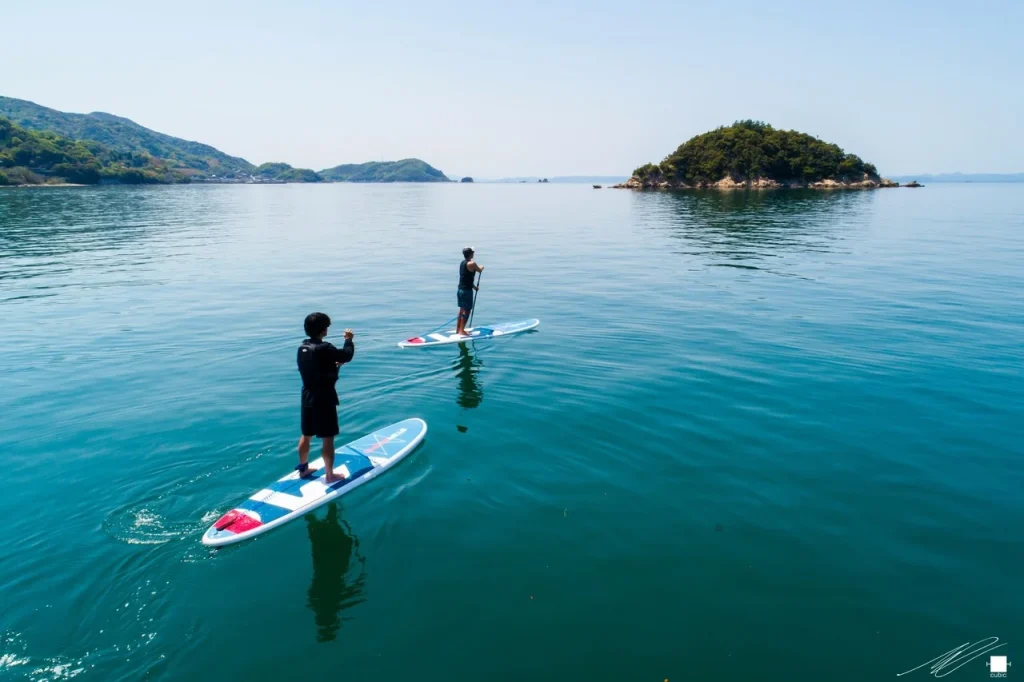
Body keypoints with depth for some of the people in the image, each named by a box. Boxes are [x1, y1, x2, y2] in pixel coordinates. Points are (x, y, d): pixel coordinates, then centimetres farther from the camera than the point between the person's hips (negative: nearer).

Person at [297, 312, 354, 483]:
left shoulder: (302, 348, 3)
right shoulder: (324, 348, -22)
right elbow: (347, 355, -13)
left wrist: (334, 364, 17)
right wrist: (349, 339, 3)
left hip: (307, 398, 8)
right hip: (324, 400, -8)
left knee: (306, 435, 20)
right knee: (328, 439, 3)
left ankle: (303, 468, 34)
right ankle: (329, 475, 12)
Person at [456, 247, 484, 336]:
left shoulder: (462, 263, 10)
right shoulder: (472, 263, -17)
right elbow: (480, 270, 0)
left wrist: (474, 286, 25)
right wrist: (481, 267, 24)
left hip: (460, 289, 9)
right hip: (467, 290, -9)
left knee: (462, 309, 17)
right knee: (466, 310, -3)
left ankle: (458, 329, 24)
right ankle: (461, 331, -3)